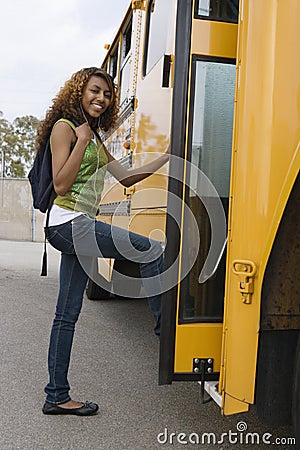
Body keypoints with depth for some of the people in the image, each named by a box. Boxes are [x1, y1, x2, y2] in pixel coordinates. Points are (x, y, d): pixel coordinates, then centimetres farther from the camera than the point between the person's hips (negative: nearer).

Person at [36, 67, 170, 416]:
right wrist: (82, 141, -13)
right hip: (69, 223, -9)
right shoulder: (64, 126, -3)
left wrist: (166, 158, 14)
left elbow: (125, 177, 17)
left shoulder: (95, 138, 22)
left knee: (67, 314, 8)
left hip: (76, 229, 9)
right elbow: (61, 185, -13)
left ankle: (56, 397, 16)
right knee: (150, 250, -12)